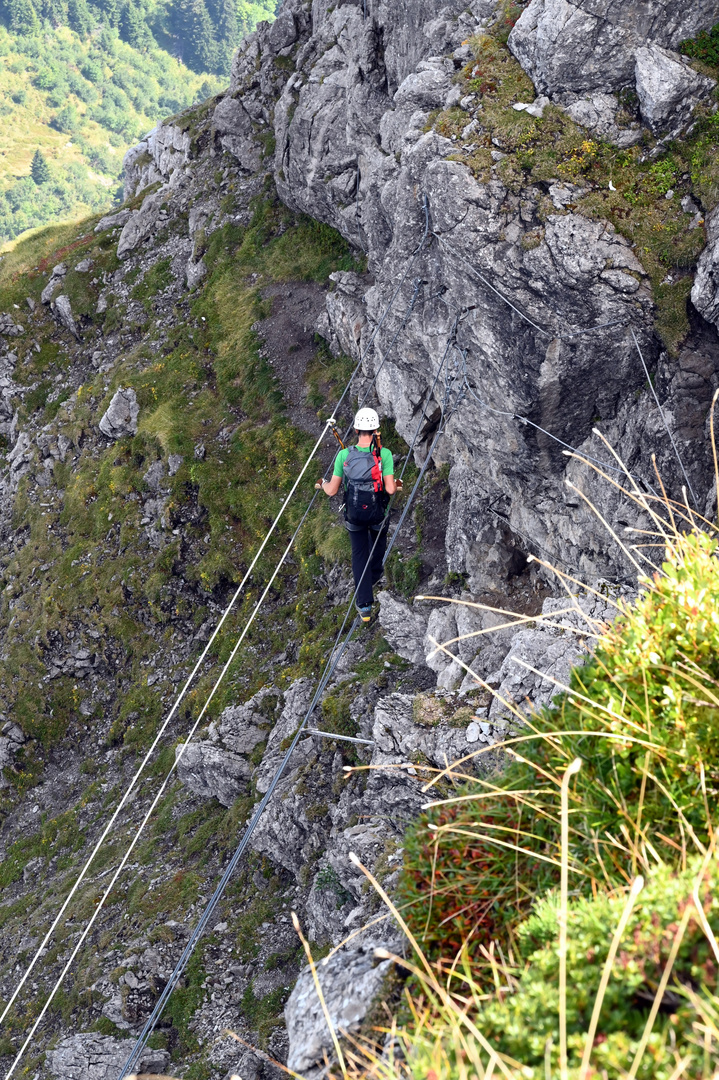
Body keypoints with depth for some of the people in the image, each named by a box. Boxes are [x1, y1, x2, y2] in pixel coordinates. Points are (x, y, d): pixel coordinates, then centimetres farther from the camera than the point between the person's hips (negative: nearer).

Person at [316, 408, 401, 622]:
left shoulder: (344, 455, -16)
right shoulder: (384, 454, -21)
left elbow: (332, 491, -10)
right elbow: (390, 489, -23)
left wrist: (323, 484, 13)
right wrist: (396, 484, 1)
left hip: (354, 514, 1)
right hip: (378, 513, -1)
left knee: (359, 554, 16)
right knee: (378, 545, 32)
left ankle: (364, 605, 14)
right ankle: (374, 578, 57)